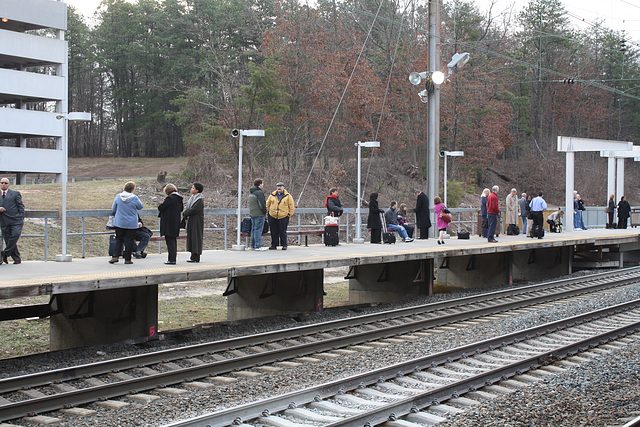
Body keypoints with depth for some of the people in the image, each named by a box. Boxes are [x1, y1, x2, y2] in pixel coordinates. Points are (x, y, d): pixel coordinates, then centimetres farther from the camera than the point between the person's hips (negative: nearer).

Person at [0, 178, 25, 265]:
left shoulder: (15, 193, 8)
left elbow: (20, 206, 6)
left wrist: (21, 218, -3)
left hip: (16, 220, -3)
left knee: (15, 235, -23)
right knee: (8, 240, -1)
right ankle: (17, 259, 6)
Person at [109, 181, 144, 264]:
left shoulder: (118, 197, -1)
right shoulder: (134, 198, -13)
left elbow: (113, 209, 9)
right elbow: (140, 207, 3)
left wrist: (115, 215, 29)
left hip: (119, 223, 3)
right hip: (131, 224, -3)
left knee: (119, 239, 13)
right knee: (129, 241, 5)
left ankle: (115, 257, 5)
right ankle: (127, 259, 8)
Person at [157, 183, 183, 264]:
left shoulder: (170, 198, -17)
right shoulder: (179, 199, 7)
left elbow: (161, 207, -15)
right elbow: (181, 208, 21)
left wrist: (160, 205, 6)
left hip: (168, 223, -8)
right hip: (176, 223, 8)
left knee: (169, 240, -5)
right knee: (174, 240, 16)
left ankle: (172, 259, -7)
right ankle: (174, 257, 23)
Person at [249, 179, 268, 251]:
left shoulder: (251, 193, 16)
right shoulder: (259, 192, -15)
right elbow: (262, 204, -18)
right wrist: (265, 211, -5)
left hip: (252, 213, 9)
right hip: (259, 214, -9)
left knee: (254, 229, 12)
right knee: (258, 229, -8)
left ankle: (253, 245, 15)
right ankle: (258, 246, -8)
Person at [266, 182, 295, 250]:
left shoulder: (288, 196, 2)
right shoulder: (272, 195, 8)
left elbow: (291, 206, 4)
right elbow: (267, 204, 19)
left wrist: (290, 214, -1)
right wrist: (268, 211, 12)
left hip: (283, 217, -3)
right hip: (273, 217, 3)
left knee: (283, 232, 1)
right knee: (274, 232, 6)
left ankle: (284, 245, 8)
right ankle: (274, 245, 14)